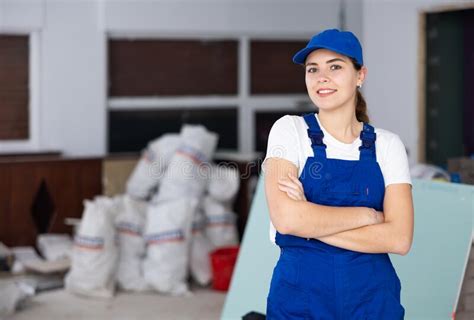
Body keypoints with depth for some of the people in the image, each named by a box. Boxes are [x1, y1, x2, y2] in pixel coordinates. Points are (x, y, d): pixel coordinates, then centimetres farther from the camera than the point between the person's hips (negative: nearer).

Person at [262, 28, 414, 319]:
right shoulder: (290, 130, -4)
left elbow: (399, 239, -11)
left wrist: (311, 222, -17)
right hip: (300, 296, -1)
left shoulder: (387, 145, 0)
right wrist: (368, 215, -11)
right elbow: (286, 217, -18)